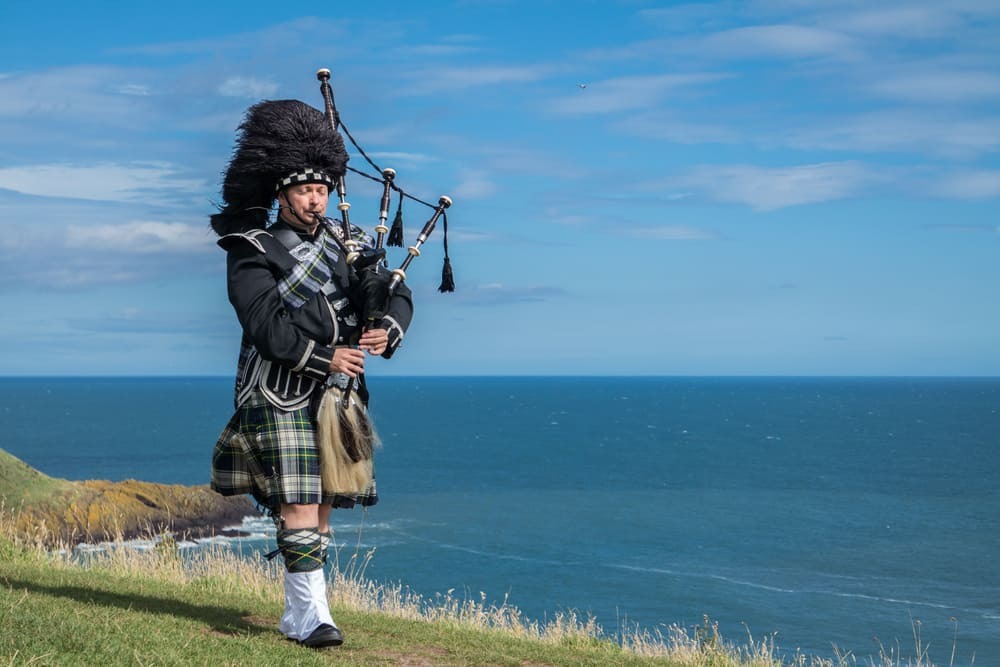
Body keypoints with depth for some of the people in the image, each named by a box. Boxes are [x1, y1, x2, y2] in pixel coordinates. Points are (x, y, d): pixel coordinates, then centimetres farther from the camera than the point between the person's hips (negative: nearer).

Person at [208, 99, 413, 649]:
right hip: (281, 395, -5)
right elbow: (266, 325, -15)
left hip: (337, 395, 5)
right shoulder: (252, 253, -4)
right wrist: (325, 357, -22)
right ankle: (313, 616, -7)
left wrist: (386, 330, -15)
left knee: (322, 506, 8)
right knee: (298, 505, -11)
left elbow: (396, 296, 7)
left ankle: (296, 613, 19)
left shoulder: (349, 243, 12)